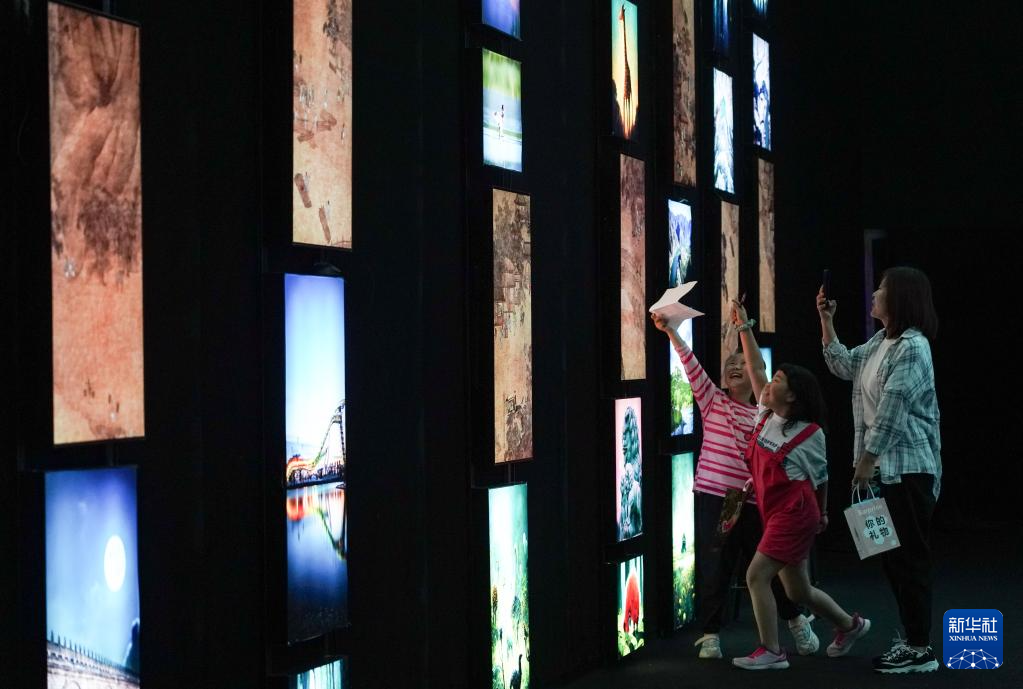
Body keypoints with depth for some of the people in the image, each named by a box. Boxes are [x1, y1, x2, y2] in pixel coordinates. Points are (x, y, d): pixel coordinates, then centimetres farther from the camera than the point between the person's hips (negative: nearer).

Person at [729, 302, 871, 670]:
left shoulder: (810, 433, -8)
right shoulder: (766, 415, 6)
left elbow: (820, 477, 3)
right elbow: (755, 370, 9)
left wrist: (821, 515, 12)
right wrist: (744, 327, 5)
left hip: (795, 515, -7)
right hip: (776, 514, 7)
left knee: (757, 576, -13)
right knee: (798, 590, 14)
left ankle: (771, 652, -6)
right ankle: (850, 625, 35)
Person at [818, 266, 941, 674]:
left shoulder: (912, 347, -17)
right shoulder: (880, 342, 11)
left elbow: (893, 409, -19)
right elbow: (843, 366, 24)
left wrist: (867, 458, -17)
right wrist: (826, 320, 15)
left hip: (908, 468, -10)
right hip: (884, 466, 10)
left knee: (909, 556, -5)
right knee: (891, 555, 13)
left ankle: (921, 649, 2)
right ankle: (912, 638, 22)